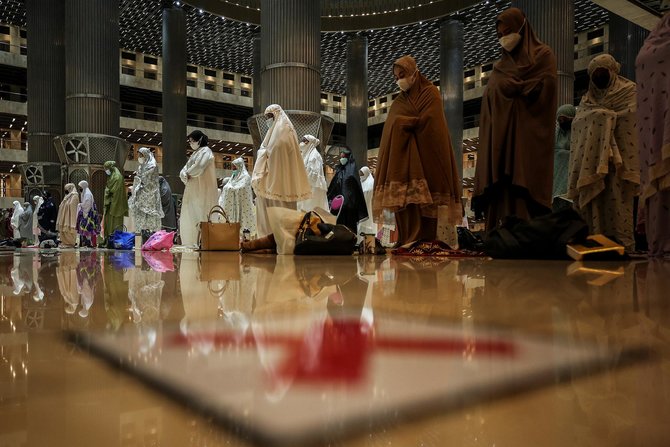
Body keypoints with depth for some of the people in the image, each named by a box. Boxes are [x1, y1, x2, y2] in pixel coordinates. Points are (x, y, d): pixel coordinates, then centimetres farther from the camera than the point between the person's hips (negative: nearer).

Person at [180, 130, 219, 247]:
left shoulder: (206, 151, -4)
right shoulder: (195, 153, 22)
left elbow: (199, 167, -18)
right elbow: (185, 168, 16)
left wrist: (188, 173, -2)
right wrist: (184, 174, -7)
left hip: (202, 189, -9)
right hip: (193, 190, 9)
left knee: (200, 216, -11)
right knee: (189, 215, 5)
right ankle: (191, 242, 7)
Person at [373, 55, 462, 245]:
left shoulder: (430, 93, 4)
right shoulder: (399, 101, 20)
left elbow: (426, 122, -10)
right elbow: (391, 126, 7)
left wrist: (403, 122, -1)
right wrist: (413, 122, -10)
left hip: (424, 154, -4)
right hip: (402, 155, 5)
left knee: (423, 199, -11)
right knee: (403, 198, -6)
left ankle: (424, 242, -8)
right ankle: (407, 241, -5)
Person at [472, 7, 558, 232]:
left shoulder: (543, 56, 7)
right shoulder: (501, 66, 24)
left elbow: (542, 90, -9)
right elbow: (489, 101, 16)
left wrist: (508, 86, 0)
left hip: (527, 136, -5)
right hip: (500, 137, 5)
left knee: (524, 192, -13)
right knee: (499, 194, -3)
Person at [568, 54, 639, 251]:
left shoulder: (629, 91, 10)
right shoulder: (587, 98, 22)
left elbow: (629, 116, -6)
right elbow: (578, 123, 7)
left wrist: (599, 114, -2)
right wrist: (610, 116, -5)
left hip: (617, 158, -4)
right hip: (591, 160, 4)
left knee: (617, 200, -10)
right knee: (593, 200, -3)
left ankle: (623, 244, -8)